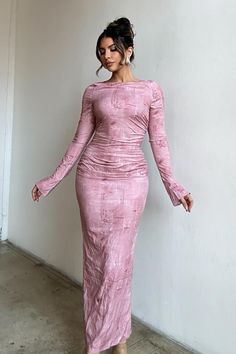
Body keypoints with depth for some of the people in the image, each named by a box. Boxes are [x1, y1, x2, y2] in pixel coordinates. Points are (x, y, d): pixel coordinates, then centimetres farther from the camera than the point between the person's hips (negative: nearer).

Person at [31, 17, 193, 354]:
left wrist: (173, 185, -1)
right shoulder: (94, 92, 8)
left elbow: (158, 141, 4)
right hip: (92, 177, 2)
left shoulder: (151, 90, 5)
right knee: (95, 259, 7)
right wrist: (52, 180, 8)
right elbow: (79, 140, 9)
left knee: (118, 264, 0)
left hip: (131, 180, -1)